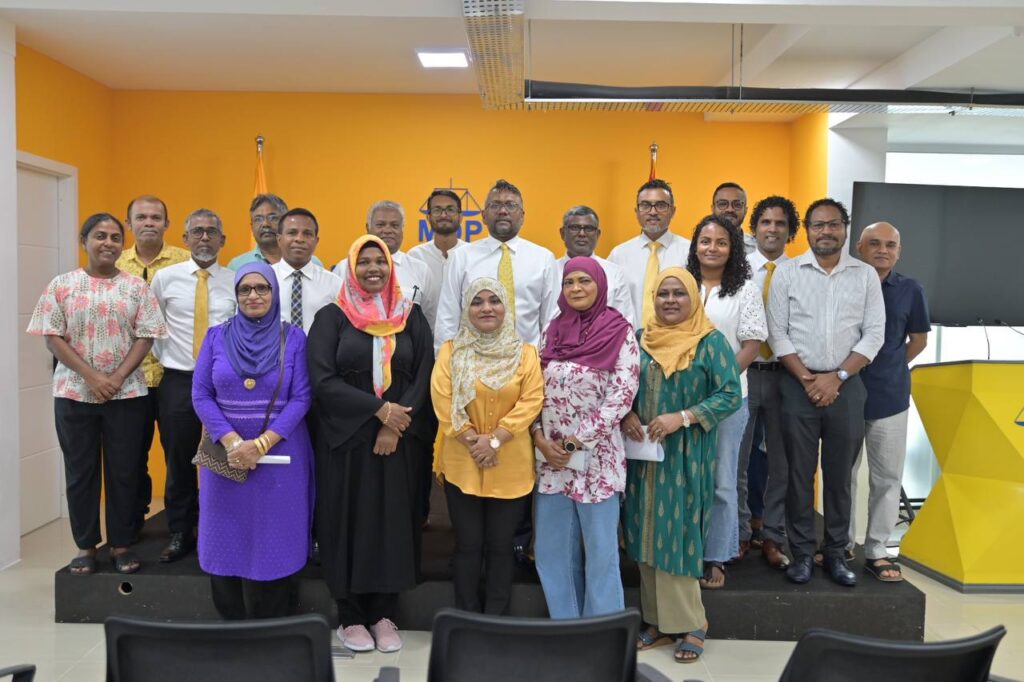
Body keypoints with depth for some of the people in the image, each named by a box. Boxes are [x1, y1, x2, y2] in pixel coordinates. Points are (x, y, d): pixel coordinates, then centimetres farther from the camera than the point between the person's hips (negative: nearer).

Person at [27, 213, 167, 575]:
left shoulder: (137, 287, 3)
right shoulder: (62, 285, 2)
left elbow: (145, 337, -1)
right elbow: (52, 338, -2)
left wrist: (117, 378, -12)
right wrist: (91, 376, -12)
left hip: (126, 393, 0)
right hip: (74, 393, 0)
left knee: (124, 471, 5)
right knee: (80, 471, 8)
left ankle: (121, 544, 19)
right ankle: (86, 546, 21)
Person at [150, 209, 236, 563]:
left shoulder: (236, 281, 1)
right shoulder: (165, 278, 1)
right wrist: (164, 360, 6)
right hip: (178, 381, 0)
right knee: (179, 462, 9)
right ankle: (180, 534, 23)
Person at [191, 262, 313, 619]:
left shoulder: (294, 338, 0)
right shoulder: (217, 336, 5)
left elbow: (300, 399, -6)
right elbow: (200, 395, 0)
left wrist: (260, 444, -16)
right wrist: (232, 442, -14)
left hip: (279, 455, -2)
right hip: (225, 453, 2)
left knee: (273, 542, 4)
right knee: (227, 541, 8)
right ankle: (230, 627, 26)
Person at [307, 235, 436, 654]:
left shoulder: (411, 317, 6)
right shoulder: (332, 317, 0)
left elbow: (425, 377, 0)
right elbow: (322, 380, -10)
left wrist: (396, 426, -12)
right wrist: (379, 409, -16)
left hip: (401, 441, 2)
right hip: (346, 439, -1)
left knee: (394, 522, 6)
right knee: (350, 523, 4)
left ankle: (384, 615, 20)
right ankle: (351, 616, 19)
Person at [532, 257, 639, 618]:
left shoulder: (620, 332, -6)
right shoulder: (554, 330, 8)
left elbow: (623, 394, -13)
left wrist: (578, 440, -14)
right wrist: (540, 438, -5)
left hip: (596, 455, -5)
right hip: (551, 456, 5)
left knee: (600, 549, 6)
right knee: (552, 548, 13)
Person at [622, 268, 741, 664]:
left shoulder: (711, 342, -4)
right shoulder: (640, 339, 8)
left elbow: (731, 394, -11)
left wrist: (683, 417, -20)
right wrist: (626, 414, -9)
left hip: (685, 456, -4)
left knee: (677, 535, -1)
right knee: (649, 536, 8)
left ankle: (690, 624, 14)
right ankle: (658, 620, 20)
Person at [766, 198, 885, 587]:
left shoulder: (866, 274, 5)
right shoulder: (787, 272, 2)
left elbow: (874, 333, 1)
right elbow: (777, 332, -2)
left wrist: (837, 377, -9)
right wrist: (808, 379, -9)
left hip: (846, 386, 1)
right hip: (799, 385, -1)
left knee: (839, 474, 8)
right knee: (799, 473, 4)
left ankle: (836, 553, 20)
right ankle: (801, 552, 15)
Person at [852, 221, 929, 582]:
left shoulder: (910, 290, 1)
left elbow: (918, 340, 11)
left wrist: (888, 370, 8)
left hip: (890, 398, 2)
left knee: (887, 477, 7)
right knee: (842, 474, 10)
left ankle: (876, 551, 19)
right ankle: (842, 546, 24)